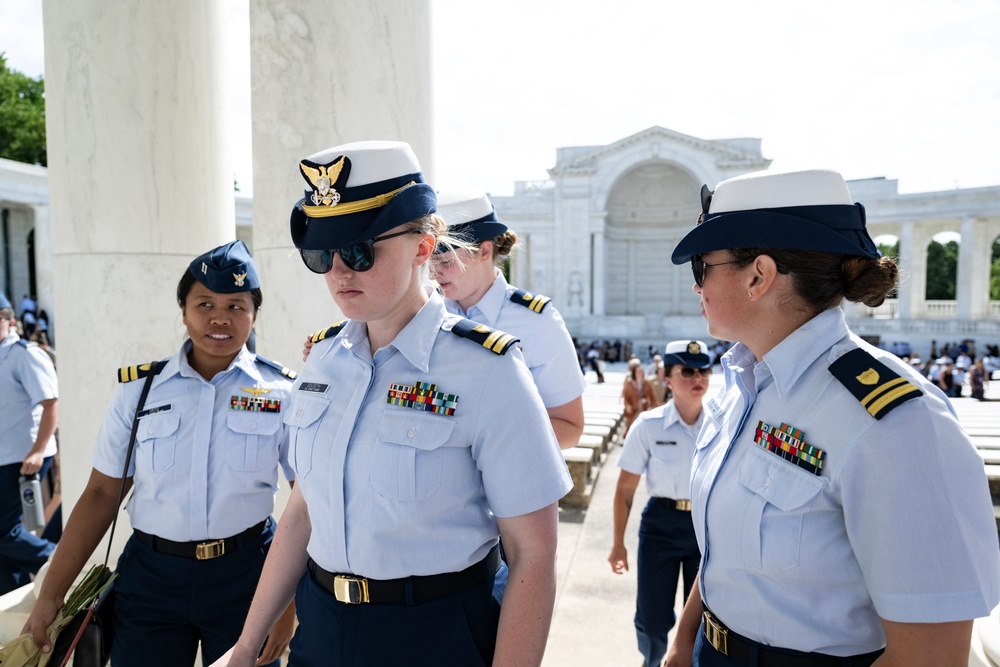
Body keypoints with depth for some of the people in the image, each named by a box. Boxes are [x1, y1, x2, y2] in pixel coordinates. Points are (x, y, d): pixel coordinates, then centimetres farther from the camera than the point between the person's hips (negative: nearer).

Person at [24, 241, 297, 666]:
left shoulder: (283, 393, -6)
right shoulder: (138, 391, 0)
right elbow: (101, 494, 3)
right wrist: (50, 595, 0)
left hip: (246, 572, -1)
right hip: (150, 575, 2)